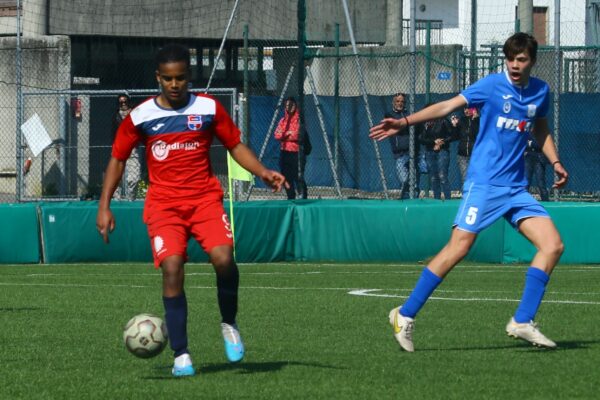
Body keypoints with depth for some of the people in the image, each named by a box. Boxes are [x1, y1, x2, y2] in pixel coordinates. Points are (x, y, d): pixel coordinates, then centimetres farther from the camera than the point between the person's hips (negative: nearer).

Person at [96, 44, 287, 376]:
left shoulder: (208, 108, 4)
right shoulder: (141, 116, 2)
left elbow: (235, 146, 14)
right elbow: (118, 158, 11)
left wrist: (263, 173, -3)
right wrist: (104, 206, 3)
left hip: (205, 198, 0)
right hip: (163, 205, 0)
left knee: (223, 258, -22)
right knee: (172, 268, -18)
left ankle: (229, 324, 6)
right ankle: (181, 355, -12)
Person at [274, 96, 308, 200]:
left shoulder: (299, 120, -3)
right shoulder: (283, 120, 13)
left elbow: (298, 135, -13)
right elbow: (277, 135, 4)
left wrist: (284, 135, -4)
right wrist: (288, 134, -11)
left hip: (297, 152, -6)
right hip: (285, 152, 6)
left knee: (299, 177, -13)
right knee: (287, 177, 8)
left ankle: (303, 197, -12)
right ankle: (290, 198, 16)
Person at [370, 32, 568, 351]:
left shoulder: (541, 91, 10)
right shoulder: (492, 85, -5)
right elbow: (447, 106, -10)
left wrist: (555, 162, 15)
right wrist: (404, 122, -19)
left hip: (516, 188, 6)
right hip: (484, 182, -6)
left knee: (553, 245, -6)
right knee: (458, 247, -14)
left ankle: (522, 322, -1)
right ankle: (405, 316, -5)